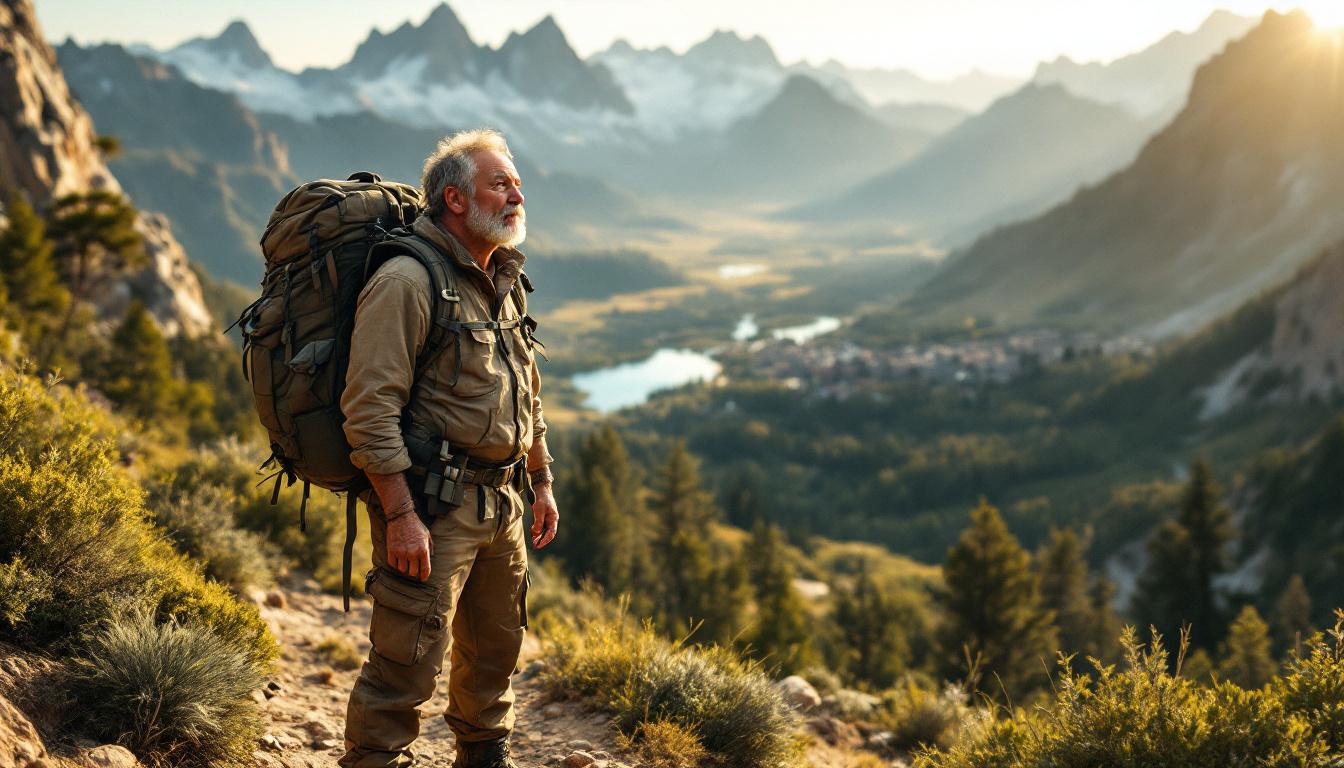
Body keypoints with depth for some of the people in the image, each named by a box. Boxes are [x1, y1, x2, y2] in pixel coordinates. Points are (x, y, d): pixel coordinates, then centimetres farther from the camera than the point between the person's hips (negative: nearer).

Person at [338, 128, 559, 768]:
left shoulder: (504, 283, 14)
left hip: (499, 499, 9)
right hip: (432, 505, -9)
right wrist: (401, 516, -23)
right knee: (407, 664, -6)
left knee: (496, 647, 20)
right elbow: (369, 409, -20)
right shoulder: (406, 281, -15)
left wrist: (541, 481, 21)